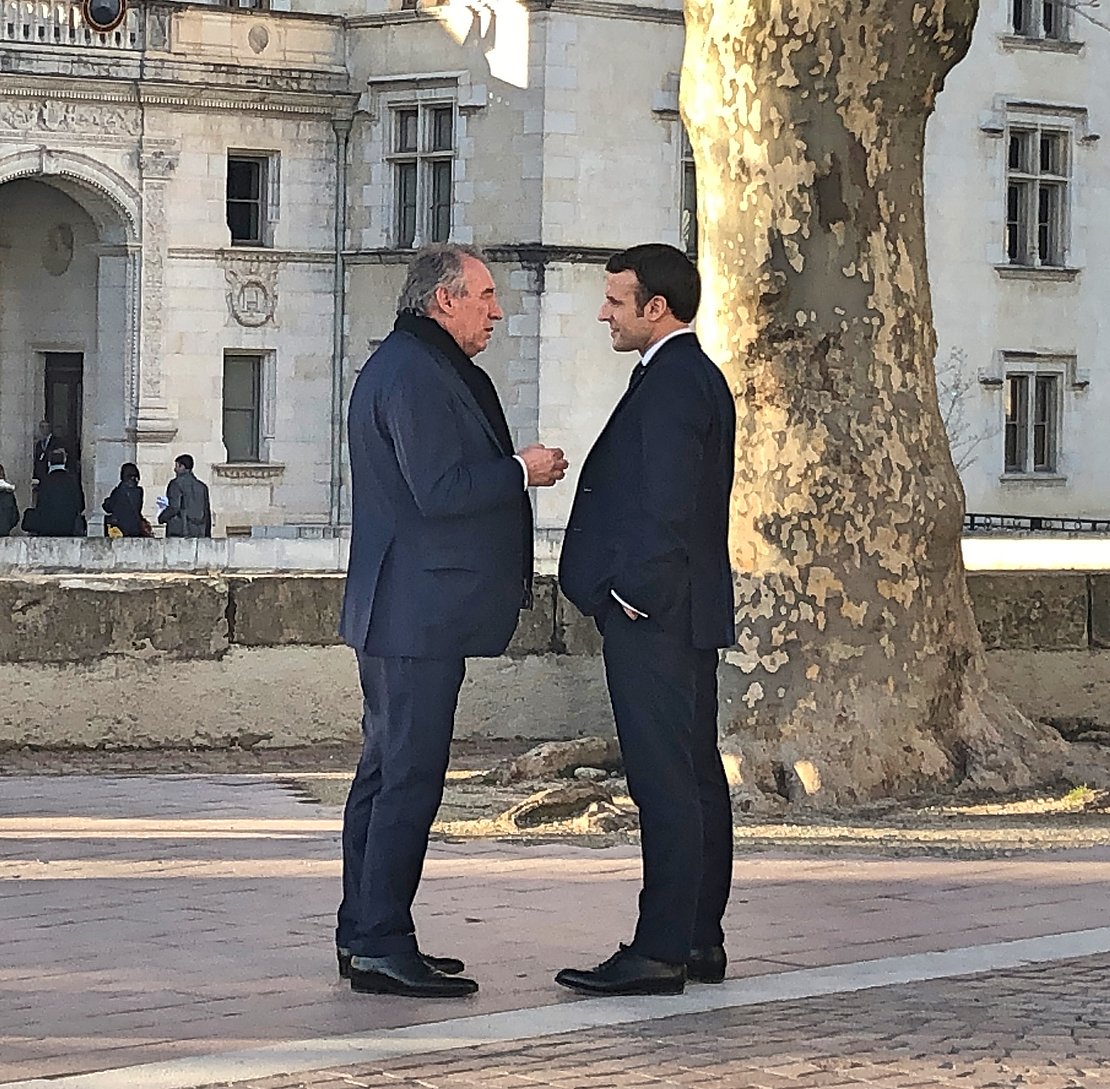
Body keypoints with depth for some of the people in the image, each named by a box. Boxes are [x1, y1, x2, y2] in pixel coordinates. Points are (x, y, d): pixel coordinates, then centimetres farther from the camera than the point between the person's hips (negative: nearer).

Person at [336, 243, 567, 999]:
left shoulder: (424, 367, 20)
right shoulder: (413, 374, -15)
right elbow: (439, 490, -22)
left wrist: (515, 471, 13)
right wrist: (521, 471, -11)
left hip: (408, 613, 12)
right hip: (418, 613, -12)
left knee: (388, 770, 13)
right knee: (410, 775, -10)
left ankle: (365, 937, 19)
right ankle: (382, 946, -10)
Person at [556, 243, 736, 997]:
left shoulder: (671, 383, -15)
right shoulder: (698, 376, 17)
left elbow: (668, 503, -22)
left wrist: (634, 593, -15)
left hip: (653, 614, -11)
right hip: (690, 610, 11)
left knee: (665, 782, -10)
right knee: (696, 774, 12)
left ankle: (660, 953, -10)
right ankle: (700, 940, 17)